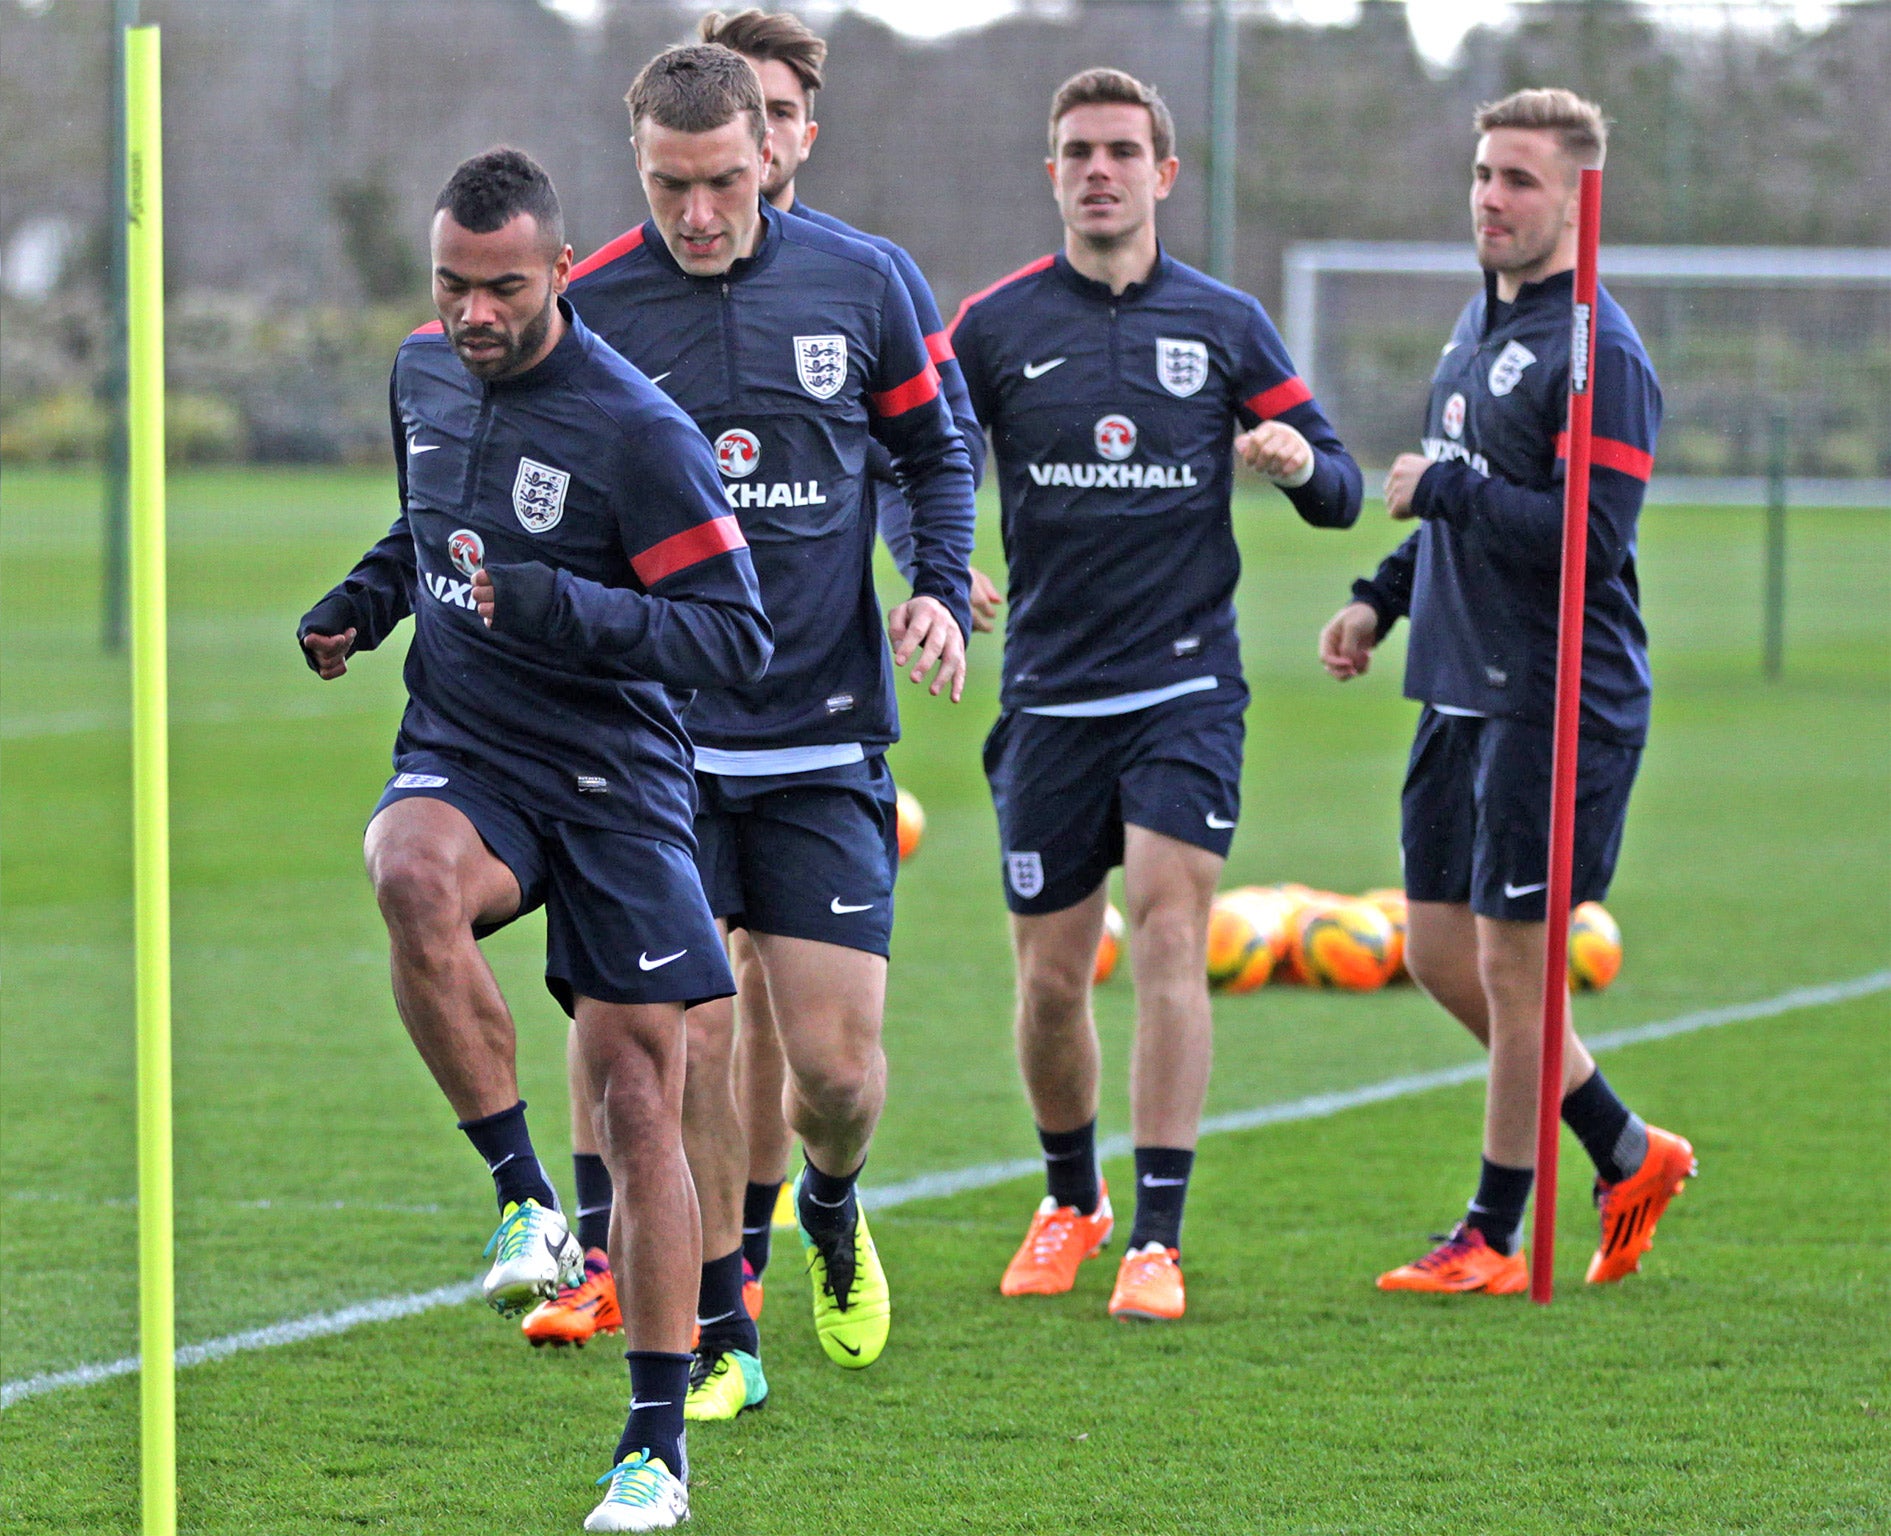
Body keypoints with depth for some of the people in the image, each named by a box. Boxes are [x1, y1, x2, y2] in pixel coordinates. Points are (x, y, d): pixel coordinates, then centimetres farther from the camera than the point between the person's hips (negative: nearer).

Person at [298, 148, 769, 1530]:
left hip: (617, 788, -3)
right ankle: (525, 1200, -22)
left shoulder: (641, 431, -14)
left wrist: (556, 609, -27)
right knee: (412, 875, -35)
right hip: (463, 759, 3)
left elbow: (738, 635, -15)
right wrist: (365, 597, 10)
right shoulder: (424, 373, 6)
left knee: (638, 1103, -4)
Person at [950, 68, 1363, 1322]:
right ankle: (1071, 1200, 30)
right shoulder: (997, 324, 3)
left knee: (1169, 937, -15)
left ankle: (1158, 1240, -13)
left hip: (1187, 686, -1)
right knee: (1051, 975, 5)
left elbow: (1339, 491, 9)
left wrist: (1301, 463, -14)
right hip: (1052, 693, 1)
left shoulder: (1224, 323, 5)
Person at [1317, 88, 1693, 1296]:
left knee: (1511, 966, -2)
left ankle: (1494, 1241, 9)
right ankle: (1631, 1157, 26)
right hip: (1464, 693, 10)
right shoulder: (1481, 323, 14)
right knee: (1442, 957, 12)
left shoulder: (1599, 353, -16)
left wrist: (1443, 490, -19)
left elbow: (1592, 535, -25)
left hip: (1558, 704, -10)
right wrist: (1383, 599, 20)